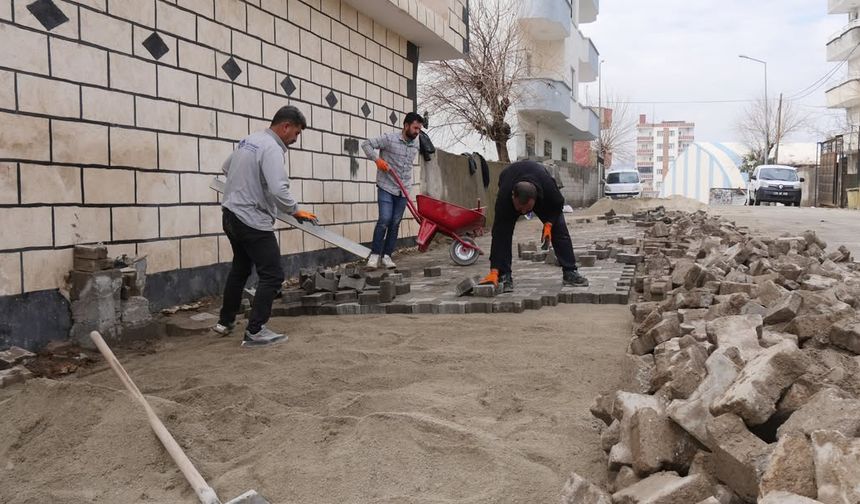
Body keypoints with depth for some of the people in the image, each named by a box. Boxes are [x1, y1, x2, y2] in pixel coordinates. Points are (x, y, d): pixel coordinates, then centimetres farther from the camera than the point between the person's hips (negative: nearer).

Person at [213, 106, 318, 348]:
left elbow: (226, 168, 26)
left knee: (240, 268, 24)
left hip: (231, 215, 10)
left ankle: (225, 322, 35)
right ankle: (255, 332, -1)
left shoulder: (248, 140, 11)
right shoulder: (271, 148, -18)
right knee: (272, 275, -3)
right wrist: (295, 210, -15)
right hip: (253, 221, -10)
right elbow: (279, 190, -29)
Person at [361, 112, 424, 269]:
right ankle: (374, 255, -5)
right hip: (386, 187, -5)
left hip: (403, 190, 5)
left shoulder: (416, 144, 8)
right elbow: (366, 144, -7)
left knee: (395, 223, 4)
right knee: (385, 219, -15)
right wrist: (377, 159, -19)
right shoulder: (389, 138, -9)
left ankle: (387, 256, 12)